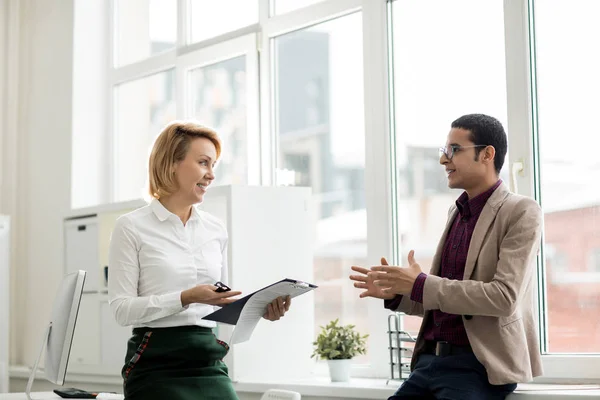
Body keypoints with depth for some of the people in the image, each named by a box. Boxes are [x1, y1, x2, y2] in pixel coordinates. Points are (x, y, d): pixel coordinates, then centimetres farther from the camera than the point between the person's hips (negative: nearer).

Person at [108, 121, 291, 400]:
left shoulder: (216, 230, 12)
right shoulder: (131, 227, -4)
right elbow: (122, 309, -9)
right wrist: (185, 298, -21)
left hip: (208, 361, 5)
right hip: (156, 363, -4)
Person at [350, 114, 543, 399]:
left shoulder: (520, 213, -5)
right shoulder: (457, 213, 17)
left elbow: (504, 297, -17)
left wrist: (421, 285, -17)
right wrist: (396, 294, 4)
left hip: (479, 366, -7)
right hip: (431, 360, 7)